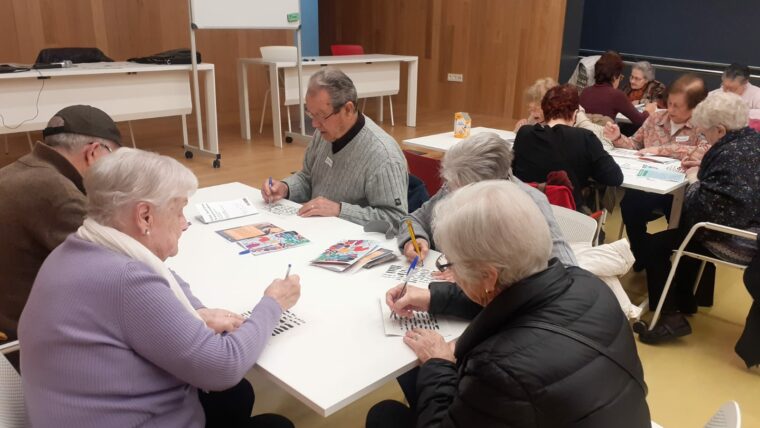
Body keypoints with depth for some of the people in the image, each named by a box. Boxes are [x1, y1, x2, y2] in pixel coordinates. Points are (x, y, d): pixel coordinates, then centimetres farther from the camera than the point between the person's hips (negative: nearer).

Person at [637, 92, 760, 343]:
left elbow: (705, 208, -27)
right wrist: (701, 170, 4)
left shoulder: (732, 154, -26)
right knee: (690, 230, 32)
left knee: (657, 245, -4)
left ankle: (670, 317, 0)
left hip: (738, 242, -10)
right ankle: (684, 300, 38)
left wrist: (695, 181, -9)